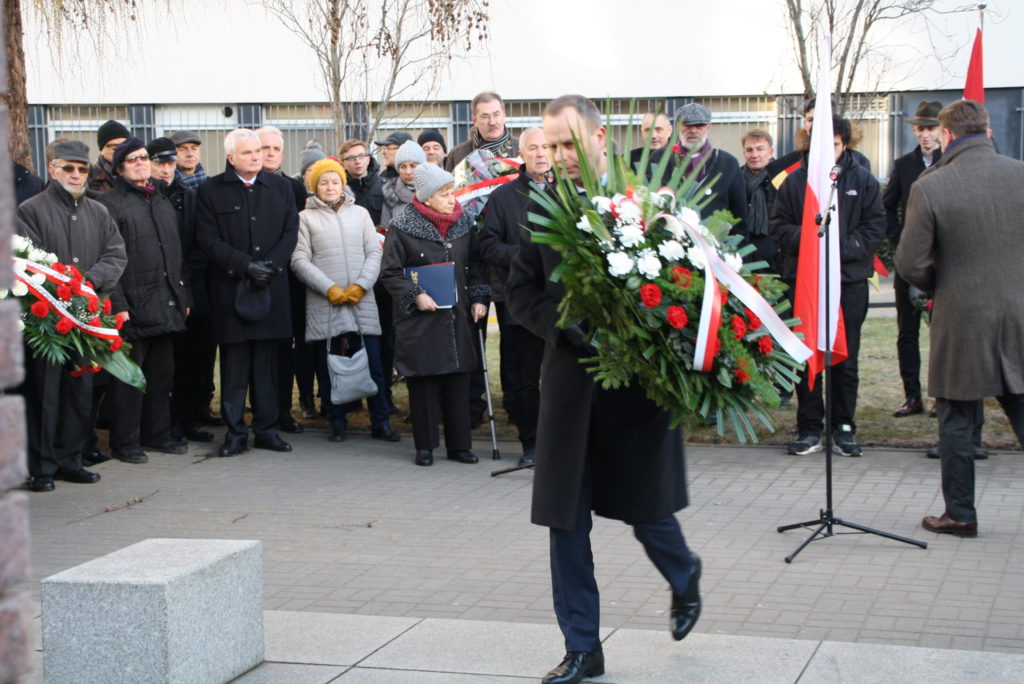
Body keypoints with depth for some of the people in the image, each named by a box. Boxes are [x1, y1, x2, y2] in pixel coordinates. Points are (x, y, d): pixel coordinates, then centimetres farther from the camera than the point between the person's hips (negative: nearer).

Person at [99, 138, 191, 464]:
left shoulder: (162, 202, 18)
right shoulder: (111, 204, -5)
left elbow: (177, 253, 21)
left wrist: (183, 296, 16)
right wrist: (118, 303, -18)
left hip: (167, 304, 7)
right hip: (133, 306, -7)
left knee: (162, 373, 12)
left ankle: (157, 434, 23)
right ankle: (124, 442, 6)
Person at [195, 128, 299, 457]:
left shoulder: (280, 187, 11)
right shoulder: (211, 190, 2)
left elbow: (291, 232, 7)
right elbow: (209, 240, -4)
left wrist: (270, 264, -9)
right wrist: (246, 265, -13)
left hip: (272, 288, 2)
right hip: (230, 289, -2)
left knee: (267, 363, 6)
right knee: (234, 365, 1)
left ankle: (267, 429, 14)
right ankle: (235, 432, 8)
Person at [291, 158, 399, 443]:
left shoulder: (360, 213, 14)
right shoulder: (306, 218, 6)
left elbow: (375, 252, 8)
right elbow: (300, 260, -2)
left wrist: (360, 286, -6)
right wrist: (330, 289, -10)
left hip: (362, 301, 2)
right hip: (323, 304, -1)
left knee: (373, 363, -2)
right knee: (328, 365, 2)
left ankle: (380, 422, 6)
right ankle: (337, 423, 14)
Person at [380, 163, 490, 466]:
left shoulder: (464, 223, 6)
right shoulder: (403, 227, -6)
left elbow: (475, 265, 13)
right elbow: (390, 272, -3)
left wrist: (479, 298, 2)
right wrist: (415, 295, -14)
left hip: (457, 315, 4)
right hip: (419, 319, -4)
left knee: (459, 379, 5)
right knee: (423, 382, 0)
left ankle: (459, 444, 14)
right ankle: (425, 446, 11)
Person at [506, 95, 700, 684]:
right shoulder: (544, 208, 3)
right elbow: (521, 292, 6)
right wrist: (567, 327, -10)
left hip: (639, 381, -3)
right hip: (571, 381, 3)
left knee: (647, 511, 8)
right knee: (566, 521, 4)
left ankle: (684, 577, 42)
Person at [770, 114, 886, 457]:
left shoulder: (863, 180, 4)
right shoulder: (795, 180, 5)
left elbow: (875, 228, 0)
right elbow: (779, 226, 3)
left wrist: (841, 247, -14)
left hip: (850, 281, 0)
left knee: (845, 359, 5)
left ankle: (843, 428, 14)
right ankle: (810, 429, 12)